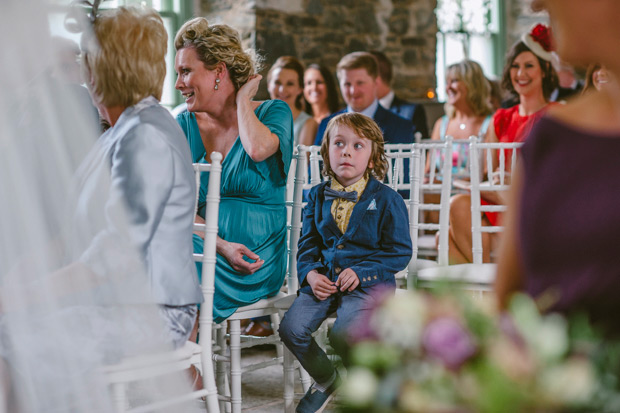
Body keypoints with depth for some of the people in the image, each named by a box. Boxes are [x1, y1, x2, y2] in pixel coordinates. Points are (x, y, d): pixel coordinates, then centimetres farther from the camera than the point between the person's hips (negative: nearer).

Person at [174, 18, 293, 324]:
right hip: (206, 249, 3)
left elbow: (258, 149, -24)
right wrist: (221, 245, -15)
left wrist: (242, 99, -5)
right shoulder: (184, 126, 10)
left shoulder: (274, 112, 2)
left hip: (258, 257, -3)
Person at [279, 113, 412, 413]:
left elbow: (400, 252, -2)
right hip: (324, 280, 5)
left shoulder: (386, 199, -2)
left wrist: (361, 271, -14)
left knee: (343, 334, -29)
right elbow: (307, 244, 17)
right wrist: (310, 273, -5)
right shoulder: (318, 196, 11)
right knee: (291, 329, -17)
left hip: (368, 281, -4)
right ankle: (325, 379, 15)